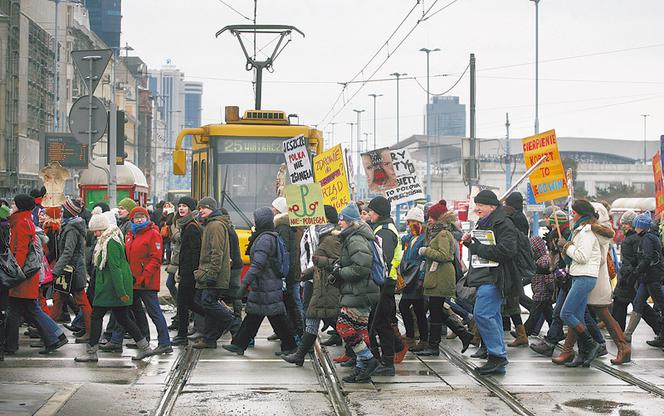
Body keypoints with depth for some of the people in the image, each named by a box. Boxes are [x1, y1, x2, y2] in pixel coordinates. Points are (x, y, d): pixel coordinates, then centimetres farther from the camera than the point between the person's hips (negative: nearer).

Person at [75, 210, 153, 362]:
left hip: (110, 286, -10)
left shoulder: (110, 243, -18)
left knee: (96, 315, -2)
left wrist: (121, 292, -23)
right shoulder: (114, 239, 14)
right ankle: (145, 347, 12)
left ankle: (91, 352, 3)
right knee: (123, 317, 12)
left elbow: (115, 268, -21)